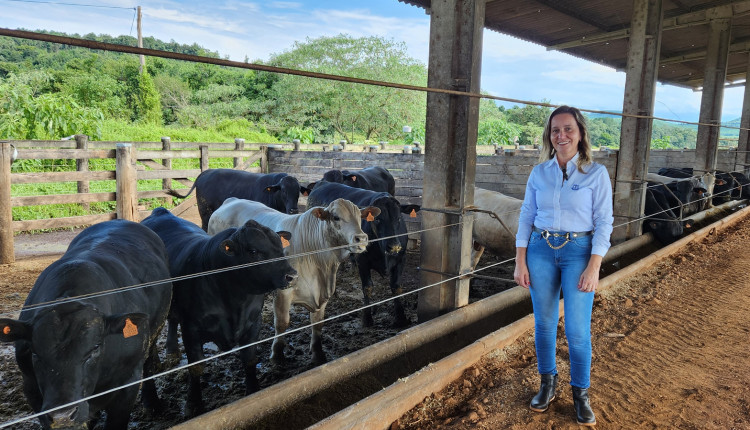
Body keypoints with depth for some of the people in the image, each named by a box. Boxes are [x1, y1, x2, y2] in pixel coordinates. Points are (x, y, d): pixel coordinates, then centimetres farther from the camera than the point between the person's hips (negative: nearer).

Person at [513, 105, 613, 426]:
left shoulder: (596, 173, -4)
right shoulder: (539, 173, 4)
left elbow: (604, 222, -5)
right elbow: (526, 216, 5)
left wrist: (594, 267, -12)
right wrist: (520, 262, 1)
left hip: (579, 252, -2)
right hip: (541, 250, 3)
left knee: (577, 330, 0)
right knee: (544, 323, 11)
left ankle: (580, 393, 22)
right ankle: (547, 384, 30)